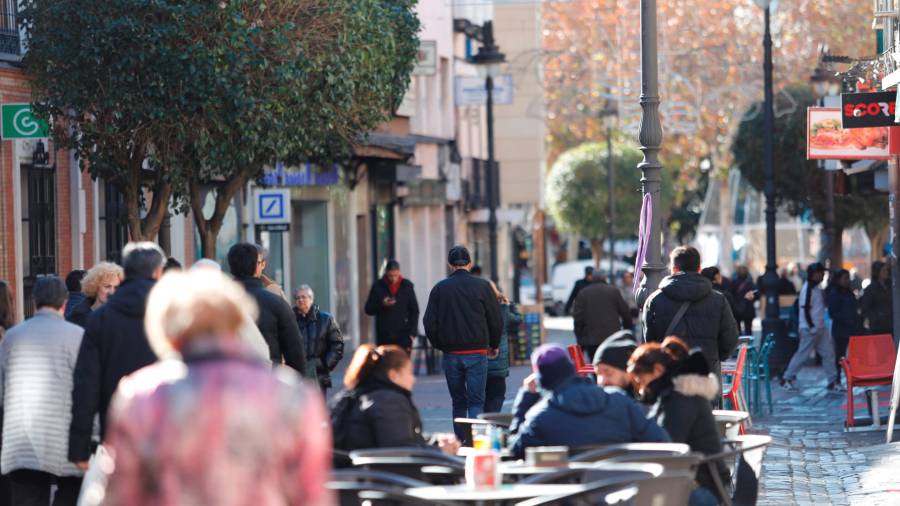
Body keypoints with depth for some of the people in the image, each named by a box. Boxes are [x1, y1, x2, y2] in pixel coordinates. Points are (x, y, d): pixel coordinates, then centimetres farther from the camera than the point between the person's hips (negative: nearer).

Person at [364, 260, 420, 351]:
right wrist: (382, 305, -16)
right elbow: (368, 309, 4)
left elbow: (414, 311, 8)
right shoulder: (378, 286, 2)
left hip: (403, 336, -1)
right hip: (384, 336, 1)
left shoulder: (407, 286, 3)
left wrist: (412, 333, 0)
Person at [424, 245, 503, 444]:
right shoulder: (482, 286, -4)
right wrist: (494, 345, 16)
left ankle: (460, 444, 14)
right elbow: (496, 320, 1)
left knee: (458, 403, 13)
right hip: (477, 353, -2)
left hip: (451, 354, 2)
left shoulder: (440, 288, 1)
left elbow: (430, 323, 1)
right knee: (476, 401, 0)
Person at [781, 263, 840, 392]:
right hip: (810, 328, -9)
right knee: (803, 354, -3)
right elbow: (805, 309, -20)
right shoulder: (808, 289, -16)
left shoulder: (816, 288, 13)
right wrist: (811, 326, -19)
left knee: (828, 353, 6)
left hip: (820, 328, 9)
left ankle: (833, 381, 9)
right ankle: (787, 379, 7)